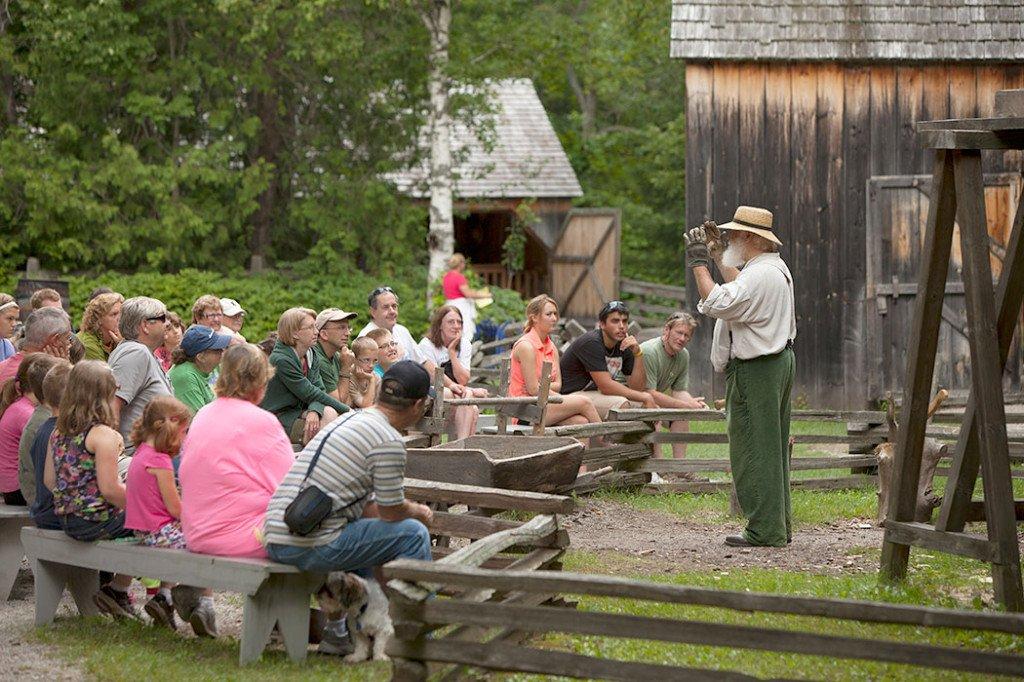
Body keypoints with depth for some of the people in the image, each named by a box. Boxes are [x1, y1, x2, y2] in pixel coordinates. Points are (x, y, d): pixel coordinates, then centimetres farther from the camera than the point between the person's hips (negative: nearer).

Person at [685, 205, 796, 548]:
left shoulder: (761, 274, -20)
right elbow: (739, 287, 32)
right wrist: (717, 253, 31)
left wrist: (699, 263, -14)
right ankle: (779, 525, 19)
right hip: (778, 362, 11)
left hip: (755, 371, -11)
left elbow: (716, 303, -25)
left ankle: (765, 530, -6)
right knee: (773, 448, 14)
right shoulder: (776, 267, 14)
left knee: (752, 449, -7)